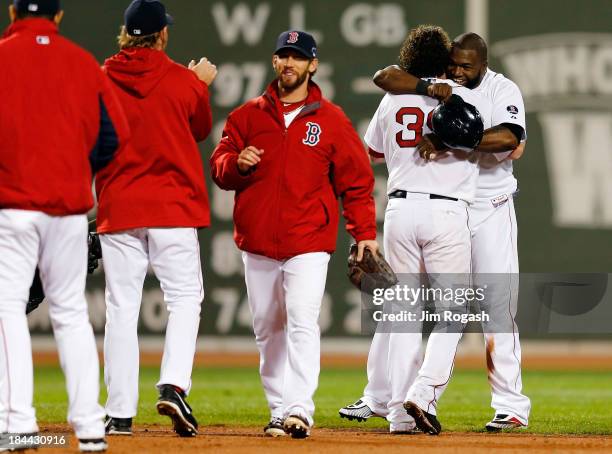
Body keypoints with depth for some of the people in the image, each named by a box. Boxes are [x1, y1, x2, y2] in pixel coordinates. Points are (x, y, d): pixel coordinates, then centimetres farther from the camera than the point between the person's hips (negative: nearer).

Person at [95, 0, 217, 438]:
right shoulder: (183, 81, -2)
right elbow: (201, 128, 16)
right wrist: (201, 85, 30)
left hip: (117, 206, 2)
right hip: (172, 206, -2)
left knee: (121, 307, 3)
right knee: (185, 297, 6)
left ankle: (120, 413, 2)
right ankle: (174, 385, -16)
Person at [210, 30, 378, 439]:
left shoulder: (331, 119, 5)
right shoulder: (248, 115, 11)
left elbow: (357, 179, 6)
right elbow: (219, 167, 10)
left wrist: (365, 233, -1)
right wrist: (237, 164, -13)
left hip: (309, 240, -3)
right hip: (257, 241, 3)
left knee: (303, 323, -16)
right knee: (267, 329, 7)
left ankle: (300, 410, -22)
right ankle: (278, 411, 15)